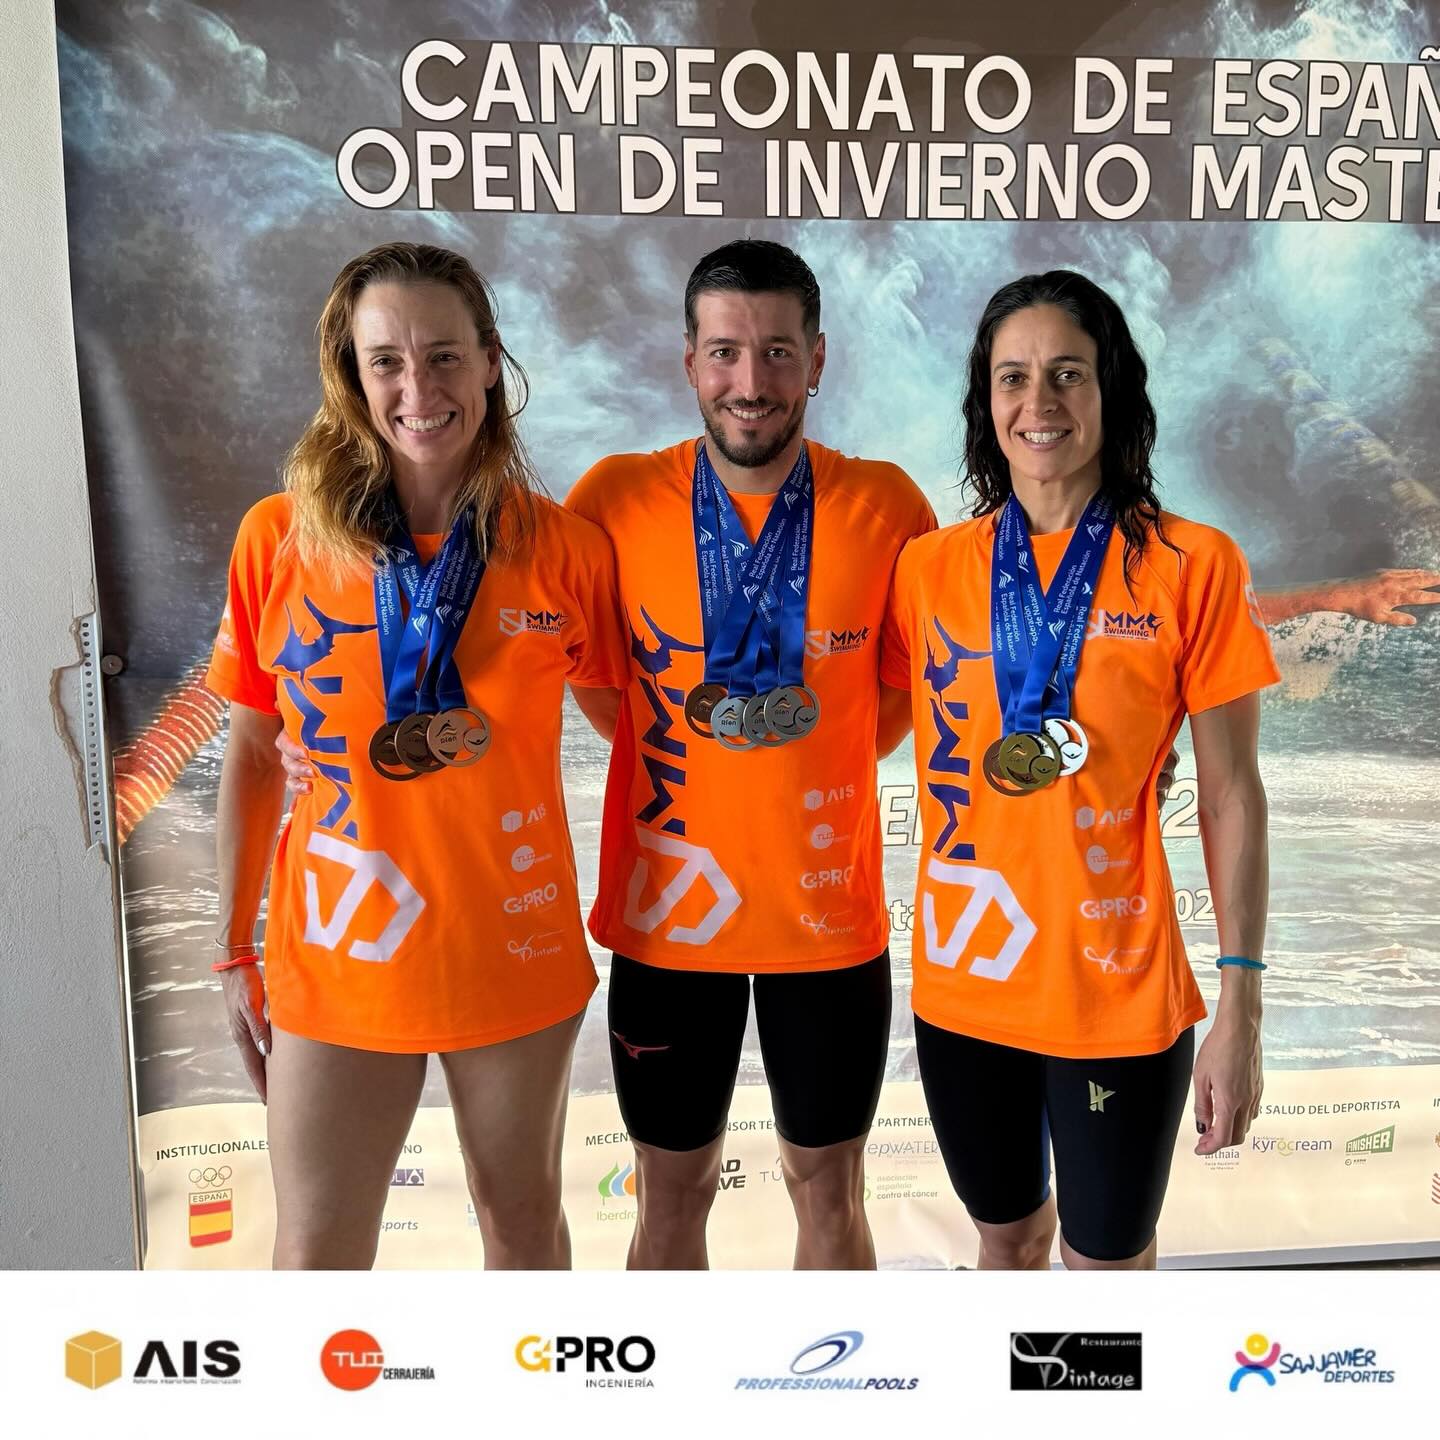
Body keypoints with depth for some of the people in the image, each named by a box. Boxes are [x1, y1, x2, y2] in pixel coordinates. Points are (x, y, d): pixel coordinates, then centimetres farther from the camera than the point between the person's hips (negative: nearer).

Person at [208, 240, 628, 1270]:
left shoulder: (566, 549, -8)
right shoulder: (277, 540, -7)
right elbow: (251, 758, 2)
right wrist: (236, 952, 6)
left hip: (518, 957, 0)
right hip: (335, 963, 0)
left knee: (523, 1221, 20)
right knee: (315, 1260, 12)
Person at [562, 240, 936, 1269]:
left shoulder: (886, 507, -8)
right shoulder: (616, 500, -9)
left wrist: (812, 777, 0)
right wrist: (682, 759, -1)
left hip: (830, 907, 1)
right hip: (667, 908, 0)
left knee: (829, 1185, 18)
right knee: (673, 1191, 17)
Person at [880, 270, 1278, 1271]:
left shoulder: (1193, 567, -7)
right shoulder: (929, 568, -1)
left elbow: (1233, 796, -6)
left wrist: (1242, 1008, -7)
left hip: (1119, 991, -2)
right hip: (962, 983, 3)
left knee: (1108, 1261, 15)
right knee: (1008, 1239, 23)